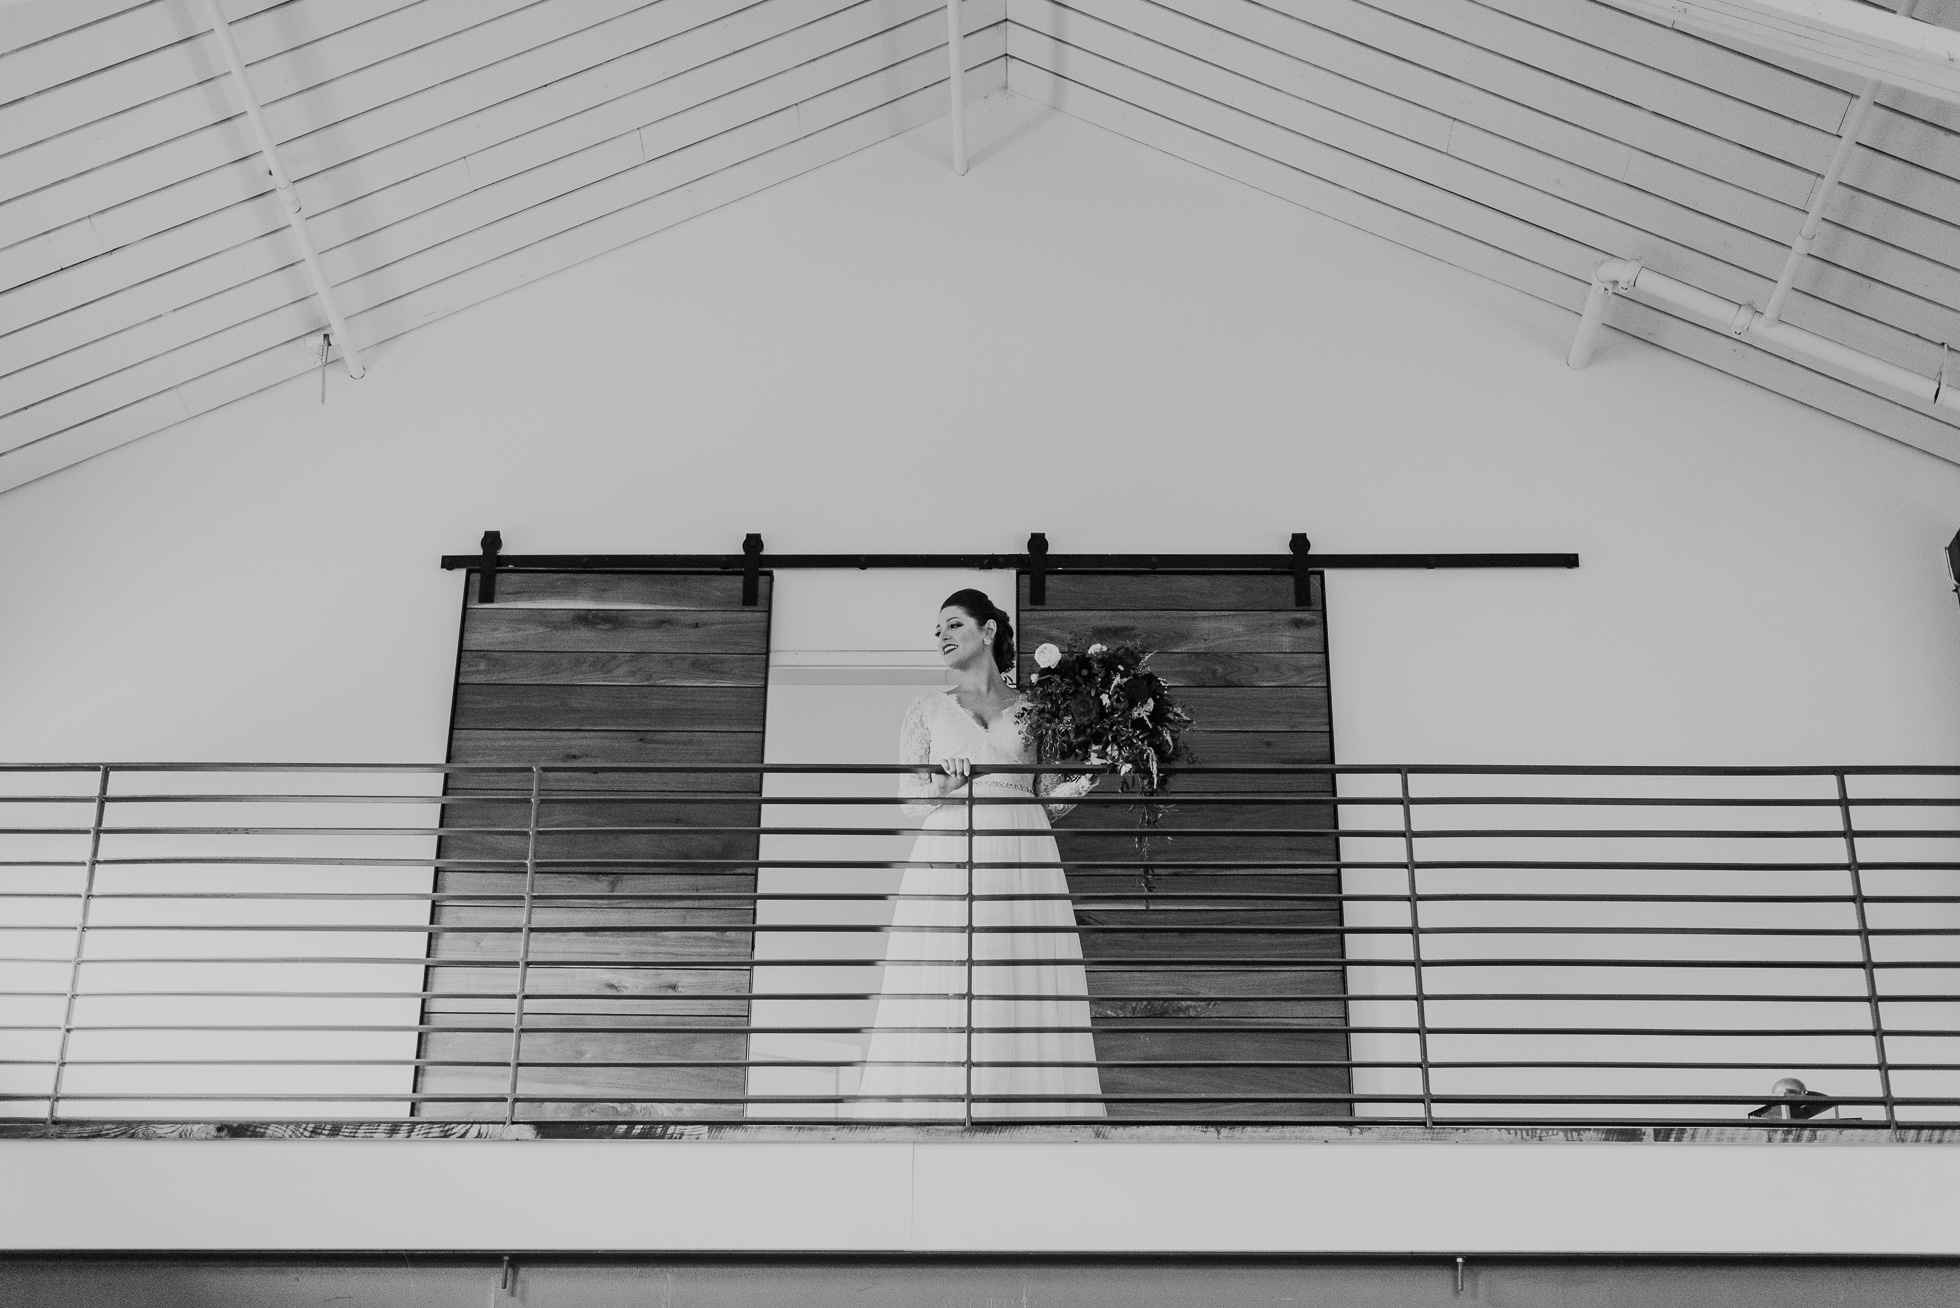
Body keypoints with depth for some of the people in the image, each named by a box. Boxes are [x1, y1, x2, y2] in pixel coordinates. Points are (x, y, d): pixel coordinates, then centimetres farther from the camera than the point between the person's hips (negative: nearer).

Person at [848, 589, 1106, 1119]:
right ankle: (937, 1111, -8)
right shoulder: (928, 709, 15)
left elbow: (1050, 798, 13)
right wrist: (943, 788, -12)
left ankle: (1029, 1111, -7)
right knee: (940, 1002, -8)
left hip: (1021, 860, 0)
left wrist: (1081, 782, -7)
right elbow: (910, 797, 9)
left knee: (1024, 1003, -7)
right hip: (948, 859, 0)